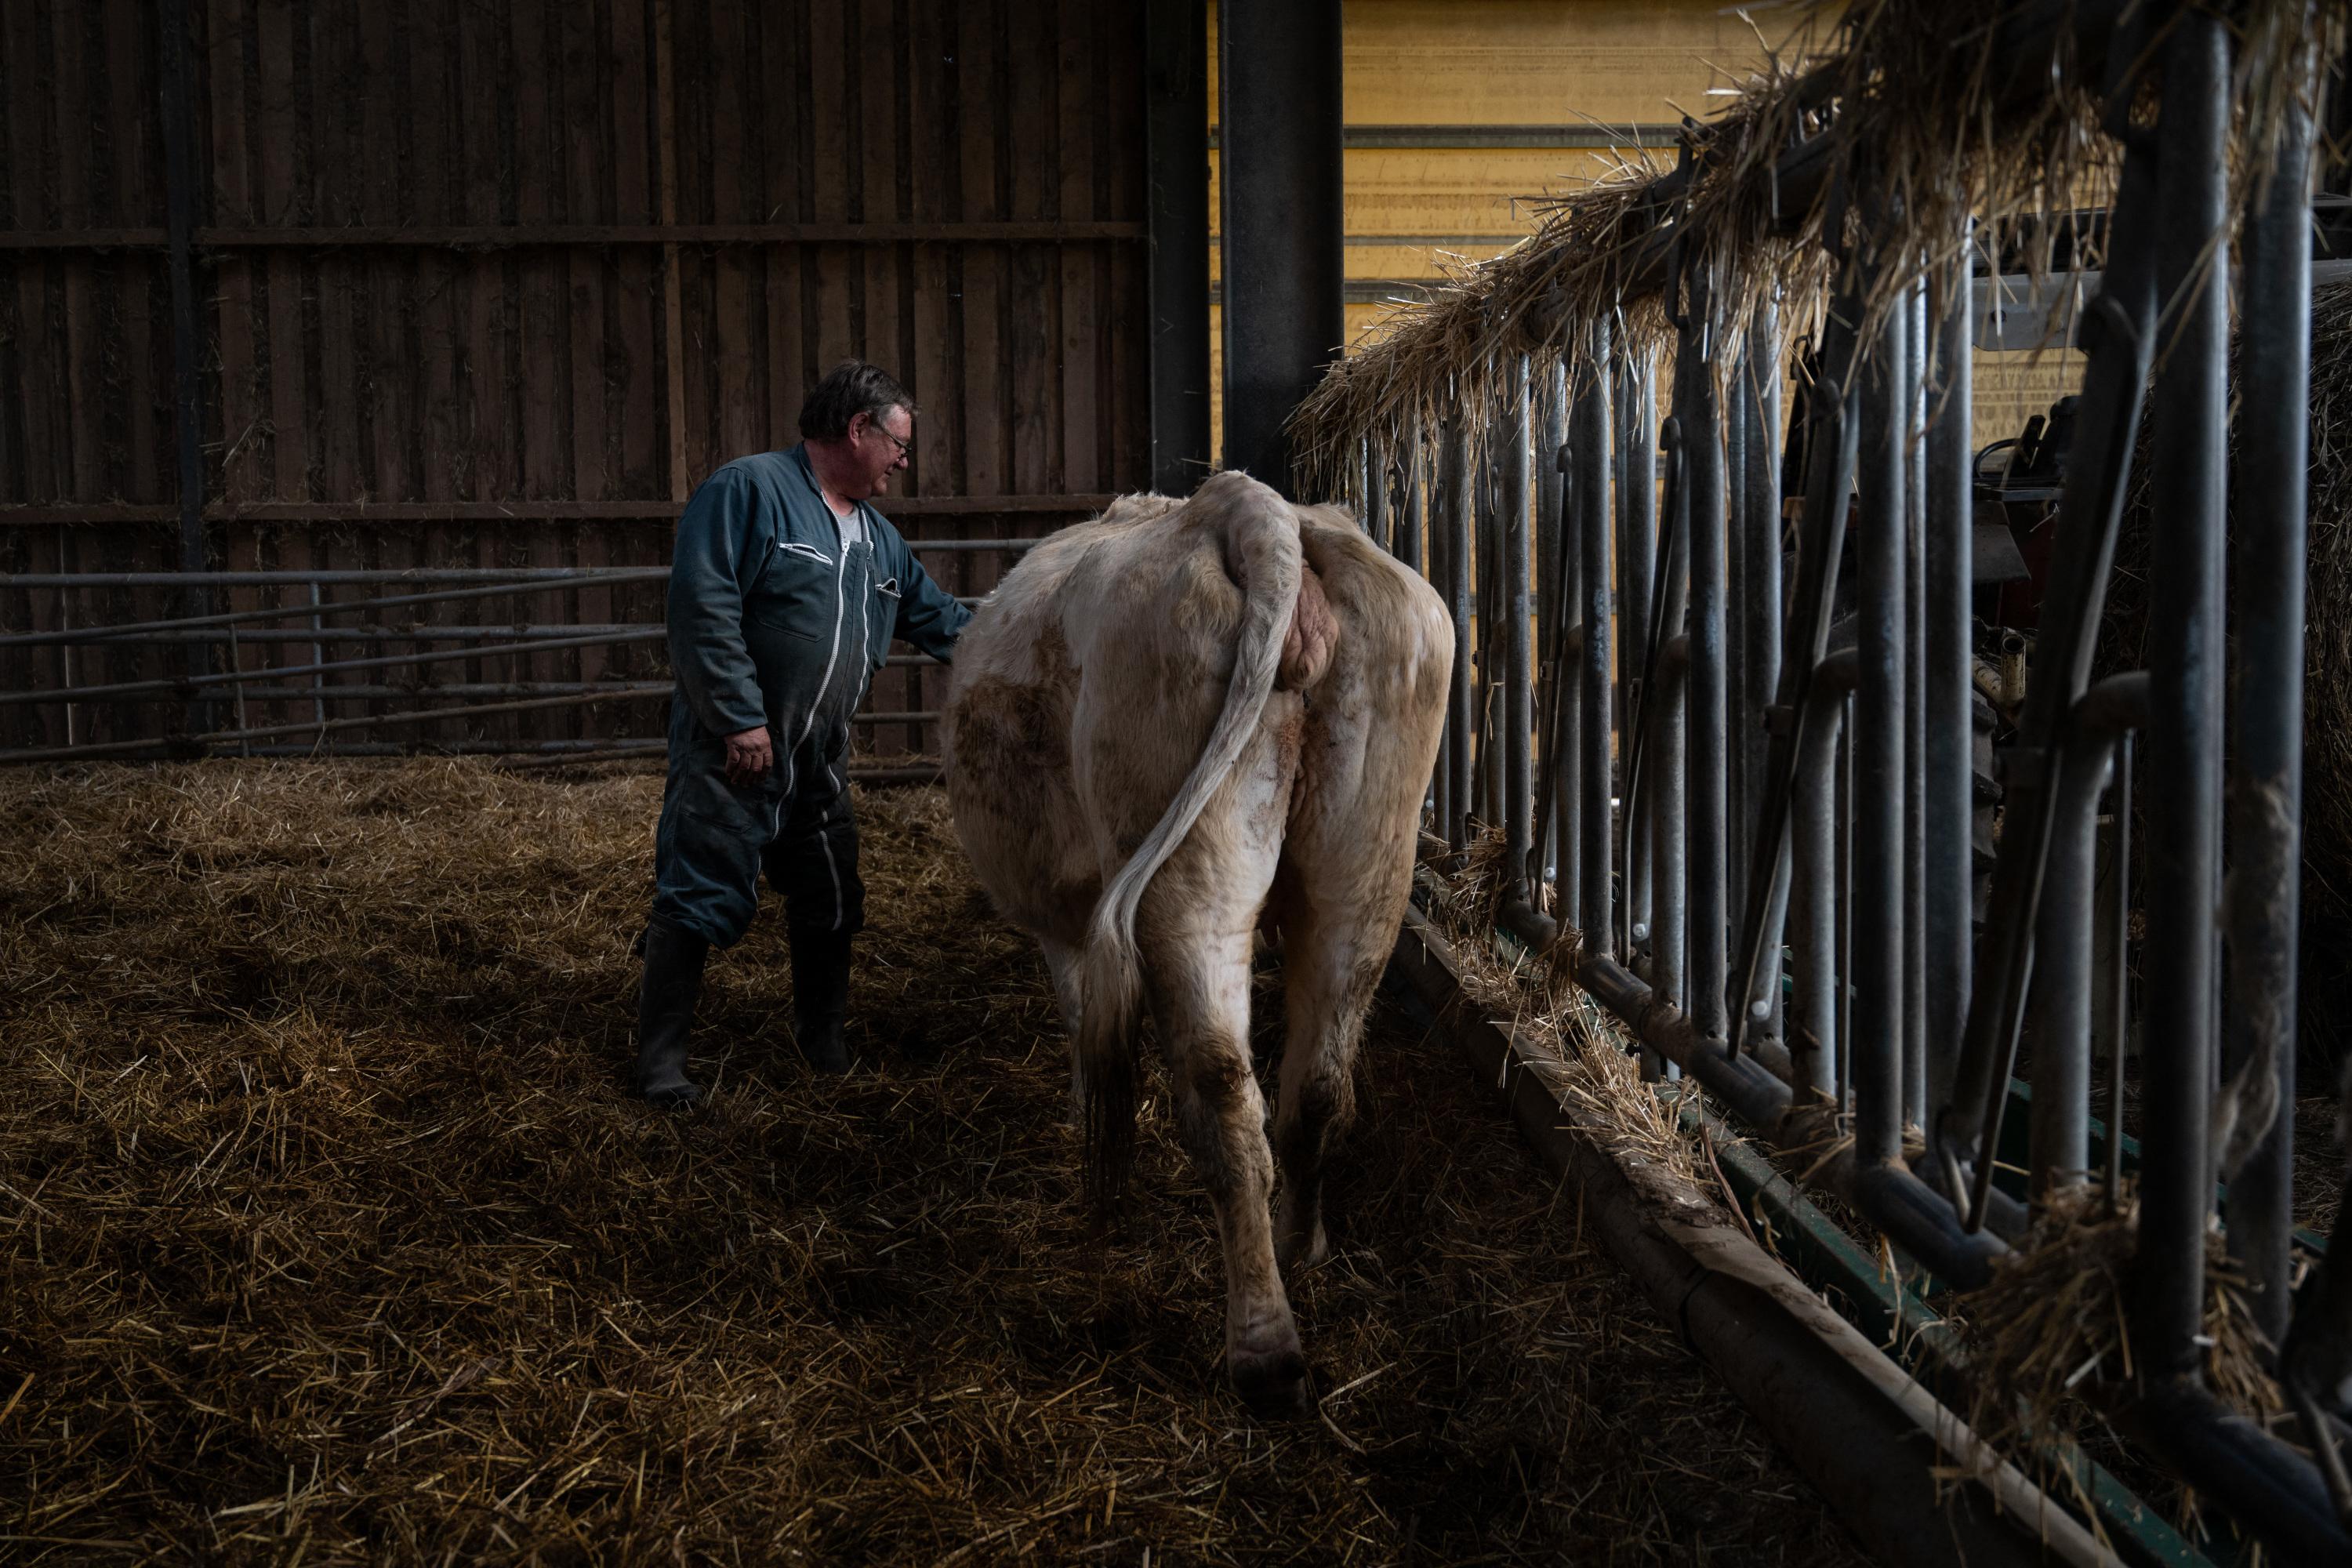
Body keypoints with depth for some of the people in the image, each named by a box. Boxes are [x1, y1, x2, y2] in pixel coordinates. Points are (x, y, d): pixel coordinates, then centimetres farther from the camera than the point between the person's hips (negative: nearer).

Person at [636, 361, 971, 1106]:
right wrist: (743, 719, -22)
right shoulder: (749, 490, -12)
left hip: (817, 763, 8)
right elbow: (703, 606, -20)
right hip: (731, 754, -8)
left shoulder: (878, 538, 15)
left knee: (832, 902, 14)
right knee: (698, 900, -4)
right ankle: (662, 1057, 9)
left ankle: (823, 1038, 33)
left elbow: (942, 621, 22)